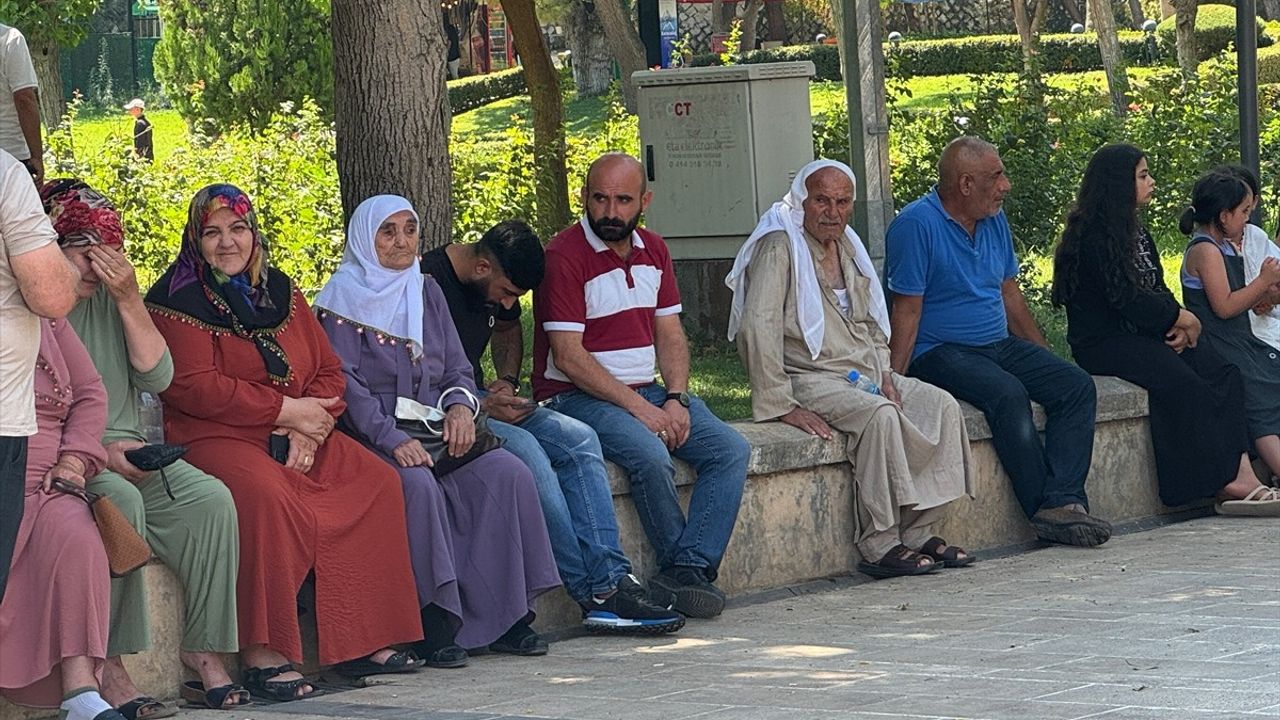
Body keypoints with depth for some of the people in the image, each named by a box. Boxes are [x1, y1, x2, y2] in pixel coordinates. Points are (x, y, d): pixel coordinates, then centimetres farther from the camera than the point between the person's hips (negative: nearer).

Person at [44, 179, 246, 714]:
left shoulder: (110, 299, 14)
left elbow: (157, 377, 6)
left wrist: (129, 300, -4)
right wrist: (98, 450, -18)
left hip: (124, 453, 6)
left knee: (210, 498, -18)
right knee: (120, 500, -36)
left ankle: (204, 656, -17)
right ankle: (108, 670, -34)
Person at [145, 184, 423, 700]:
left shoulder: (281, 292, 17)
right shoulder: (178, 301, -3)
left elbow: (328, 371, 13)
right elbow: (193, 386, -14)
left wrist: (311, 425, -9)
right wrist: (286, 411, -15)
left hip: (297, 438, 7)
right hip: (215, 439, -7)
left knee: (377, 482, -12)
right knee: (267, 495, -36)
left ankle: (362, 642, -11)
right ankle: (263, 656, -34)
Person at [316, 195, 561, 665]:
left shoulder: (426, 293, 18)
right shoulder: (344, 300, -1)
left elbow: (457, 368, 17)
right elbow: (344, 383, -11)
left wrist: (460, 405, -7)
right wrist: (393, 439, -23)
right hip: (371, 439, -6)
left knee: (507, 472, -19)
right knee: (417, 483, -35)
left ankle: (507, 617, -17)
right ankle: (436, 624, -32)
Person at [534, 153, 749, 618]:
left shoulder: (653, 250, 12)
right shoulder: (565, 256, -11)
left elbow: (670, 334, 12)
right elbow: (568, 357, -16)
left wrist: (675, 399, -7)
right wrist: (638, 408, -19)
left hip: (646, 391, 7)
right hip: (578, 397, -7)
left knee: (730, 450, -13)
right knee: (652, 456, -33)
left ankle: (688, 568, -21)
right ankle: (682, 565, -14)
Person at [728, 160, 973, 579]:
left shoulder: (848, 246, 15)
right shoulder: (779, 246, -11)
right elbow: (758, 328, -20)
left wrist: (884, 373, 7)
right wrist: (781, 406, -24)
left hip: (864, 372, 9)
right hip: (810, 379, -9)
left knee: (942, 405, -9)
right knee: (881, 414, -32)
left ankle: (917, 534, -8)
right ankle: (879, 547, -28)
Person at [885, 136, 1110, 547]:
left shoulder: (994, 220, 13)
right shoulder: (918, 224, -11)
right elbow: (907, 311, -14)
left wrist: (1045, 357, 18)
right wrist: (893, 381, -21)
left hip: (1000, 344, 8)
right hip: (940, 353, -8)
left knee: (1076, 385, -14)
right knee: (1007, 393, -33)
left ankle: (1062, 501, -28)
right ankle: (1046, 508, -26)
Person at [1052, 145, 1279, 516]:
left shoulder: (1136, 231, 19)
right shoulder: (1093, 234, -11)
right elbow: (1123, 297, -17)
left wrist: (1176, 325, -3)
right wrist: (1181, 318, -9)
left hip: (1144, 335, 9)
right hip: (1104, 342, -9)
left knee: (1225, 374, -14)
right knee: (1185, 383, -30)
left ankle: (1242, 474, -29)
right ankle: (1226, 482, -29)